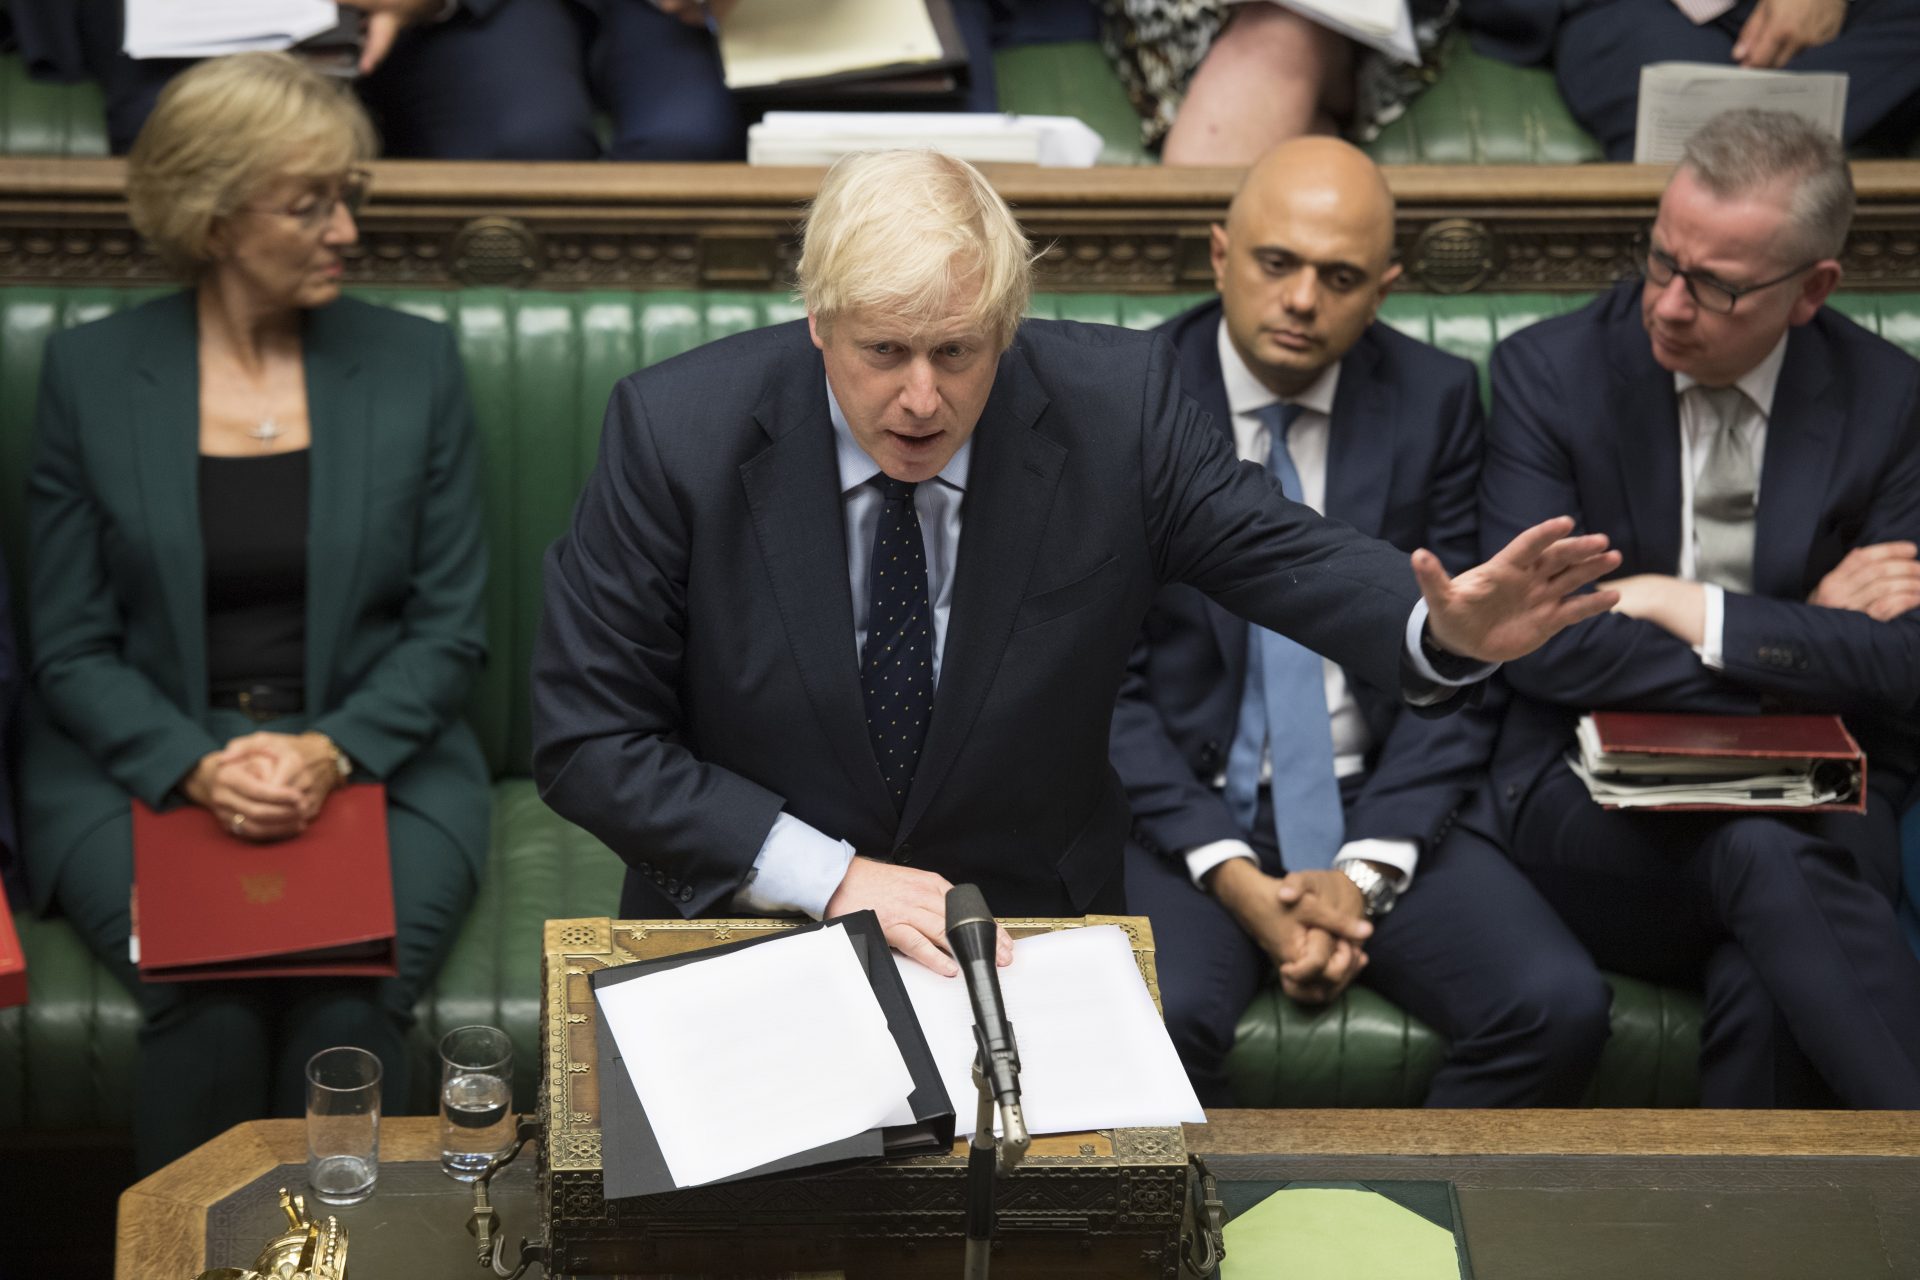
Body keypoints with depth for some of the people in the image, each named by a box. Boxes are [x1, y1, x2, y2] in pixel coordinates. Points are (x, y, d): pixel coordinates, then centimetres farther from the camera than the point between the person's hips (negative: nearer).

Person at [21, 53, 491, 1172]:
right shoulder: (89, 375, 4)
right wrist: (199, 768, -16)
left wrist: (333, 752, -14)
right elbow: (72, 649, 3)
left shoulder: (416, 364, 6)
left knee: (350, 996, -28)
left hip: (376, 760, 1)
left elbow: (450, 628, 4)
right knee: (209, 999, -29)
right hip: (144, 768, -1)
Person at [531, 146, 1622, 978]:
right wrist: (835, 876, -19)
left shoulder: (1114, 406, -11)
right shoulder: (676, 432, -14)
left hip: (1027, 929, 1)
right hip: (748, 925, 0)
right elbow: (587, 742, -10)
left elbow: (1277, 550, -1)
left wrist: (1447, 628, -24)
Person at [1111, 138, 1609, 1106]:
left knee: (1559, 1008, -22)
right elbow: (1106, 682, -5)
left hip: (1378, 812, 2)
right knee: (1155, 1022, -32)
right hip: (1189, 812, -2)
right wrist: (1229, 874, -15)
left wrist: (1367, 870, -11)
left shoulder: (1436, 402, 3)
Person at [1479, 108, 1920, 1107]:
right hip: (1594, 801, -1)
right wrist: (1805, 635, -9)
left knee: (1768, 987, -35)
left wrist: (1693, 609, -11)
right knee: (1765, 853, -36)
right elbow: (1537, 642, -11)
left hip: (1820, 807, 1)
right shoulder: (1549, 370, -1)